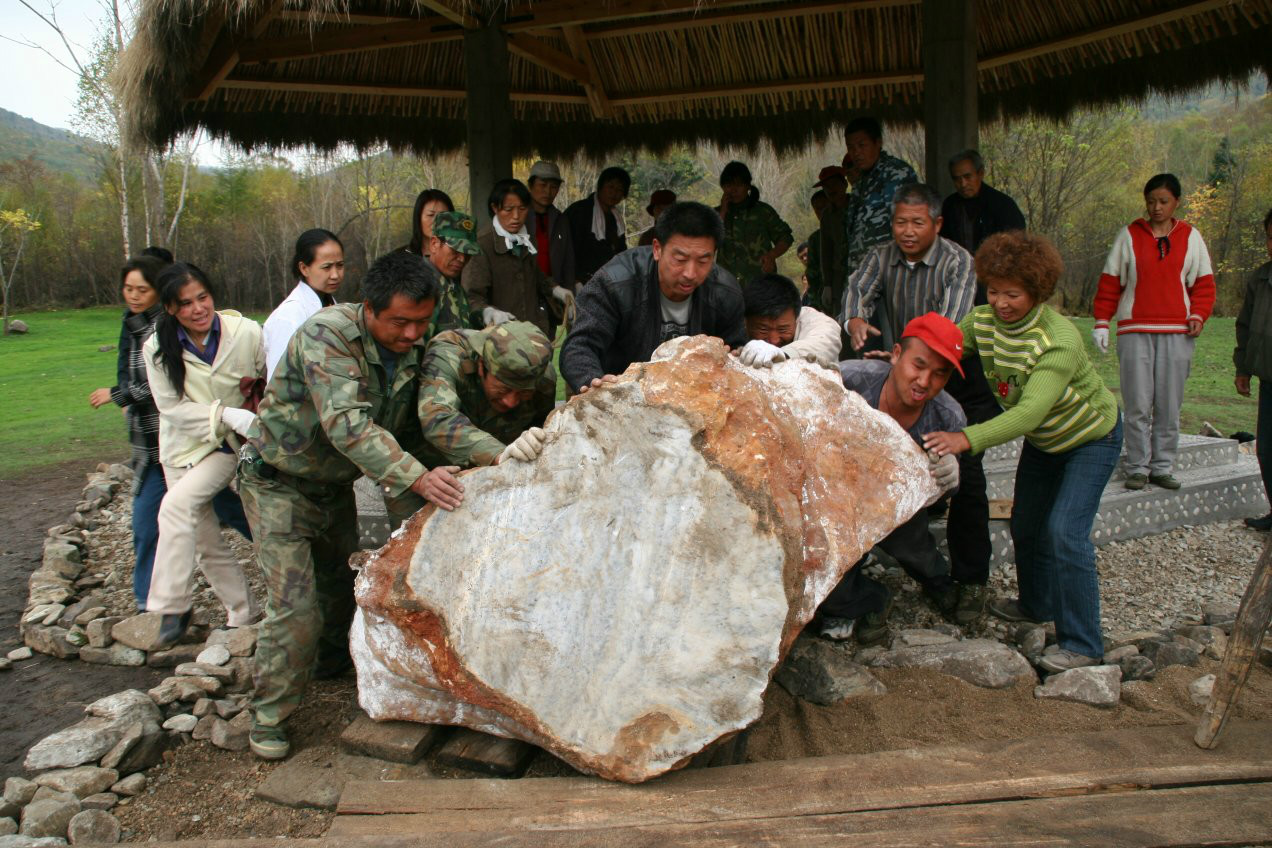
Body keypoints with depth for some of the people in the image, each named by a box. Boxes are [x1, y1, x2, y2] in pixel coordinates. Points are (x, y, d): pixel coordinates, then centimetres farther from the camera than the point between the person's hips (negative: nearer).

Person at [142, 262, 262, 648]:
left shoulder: (246, 332, -16)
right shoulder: (158, 348, -11)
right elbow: (172, 407, -12)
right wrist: (227, 414, -23)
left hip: (230, 444, -3)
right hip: (185, 446, 3)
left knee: (177, 504, -26)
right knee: (207, 542, 7)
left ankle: (171, 606, -16)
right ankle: (243, 615, 24)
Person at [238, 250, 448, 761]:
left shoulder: (412, 349, -9)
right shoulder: (327, 335, -31)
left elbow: (420, 418, -2)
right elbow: (346, 423, -43)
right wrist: (414, 476, -53)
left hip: (336, 484, 7)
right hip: (280, 483, -6)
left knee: (343, 584, 20)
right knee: (294, 604, -11)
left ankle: (330, 663, 47)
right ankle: (268, 714, 6)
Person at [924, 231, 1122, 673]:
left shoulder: (1059, 341, -39)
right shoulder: (981, 322, -18)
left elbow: (1031, 411, -50)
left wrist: (968, 438, -63)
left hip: (1091, 437, -7)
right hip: (1042, 439, 7)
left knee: (1064, 531, -17)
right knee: (1025, 524, 15)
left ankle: (1083, 643, -4)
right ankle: (1037, 604, 41)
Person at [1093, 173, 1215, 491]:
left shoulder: (1190, 237, 11)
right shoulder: (1129, 236, 7)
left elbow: (1203, 282, 13)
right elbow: (1110, 282, 6)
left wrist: (1198, 315, -3)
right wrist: (1102, 321, -2)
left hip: (1177, 333, 2)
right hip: (1134, 332, -1)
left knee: (1169, 406, 3)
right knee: (1137, 405, -4)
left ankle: (1163, 468, 12)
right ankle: (1138, 468, 4)